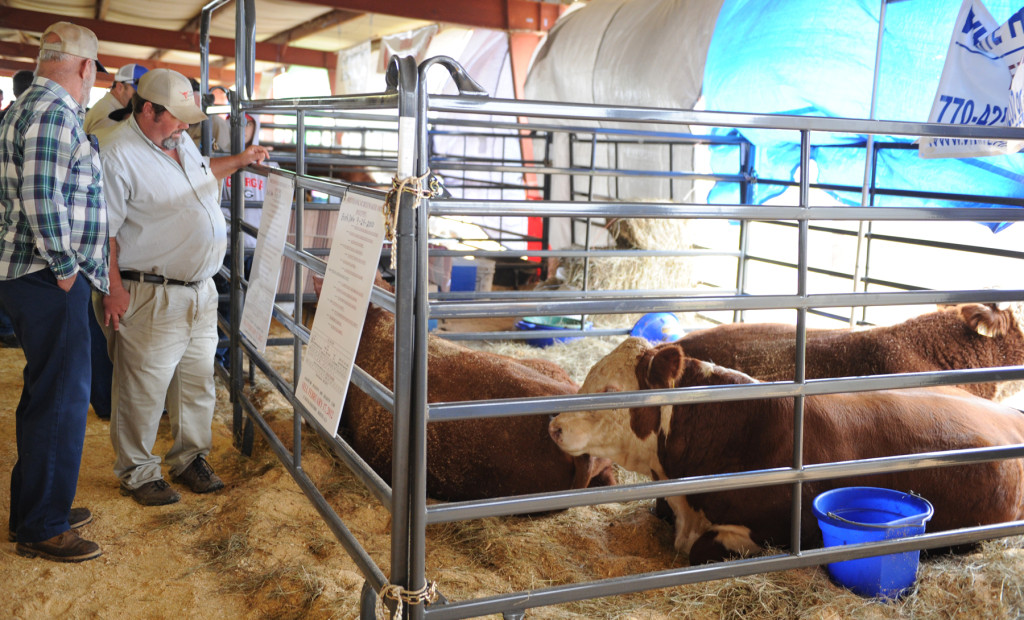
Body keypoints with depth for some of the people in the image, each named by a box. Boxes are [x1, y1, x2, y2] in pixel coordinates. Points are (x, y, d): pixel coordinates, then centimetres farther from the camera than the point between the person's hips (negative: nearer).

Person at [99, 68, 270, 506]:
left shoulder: (181, 142, 12)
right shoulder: (118, 155, -15)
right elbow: (103, 231, -15)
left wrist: (239, 161, 23)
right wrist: (114, 289, -18)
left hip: (201, 290, 8)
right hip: (151, 297, -8)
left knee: (198, 382, 15)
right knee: (144, 388, 3)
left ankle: (190, 459, 30)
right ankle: (137, 472, 19)